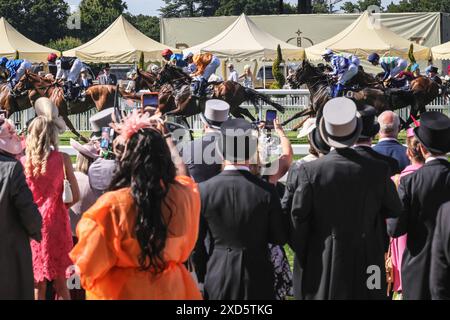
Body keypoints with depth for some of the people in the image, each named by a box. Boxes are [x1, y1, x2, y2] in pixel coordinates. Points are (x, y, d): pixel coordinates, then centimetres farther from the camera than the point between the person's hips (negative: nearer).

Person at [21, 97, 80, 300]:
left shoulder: (23, 161, -5)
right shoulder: (62, 159, -8)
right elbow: (75, 196, -7)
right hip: (56, 222, -1)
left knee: (38, 284, 9)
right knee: (60, 282, 8)